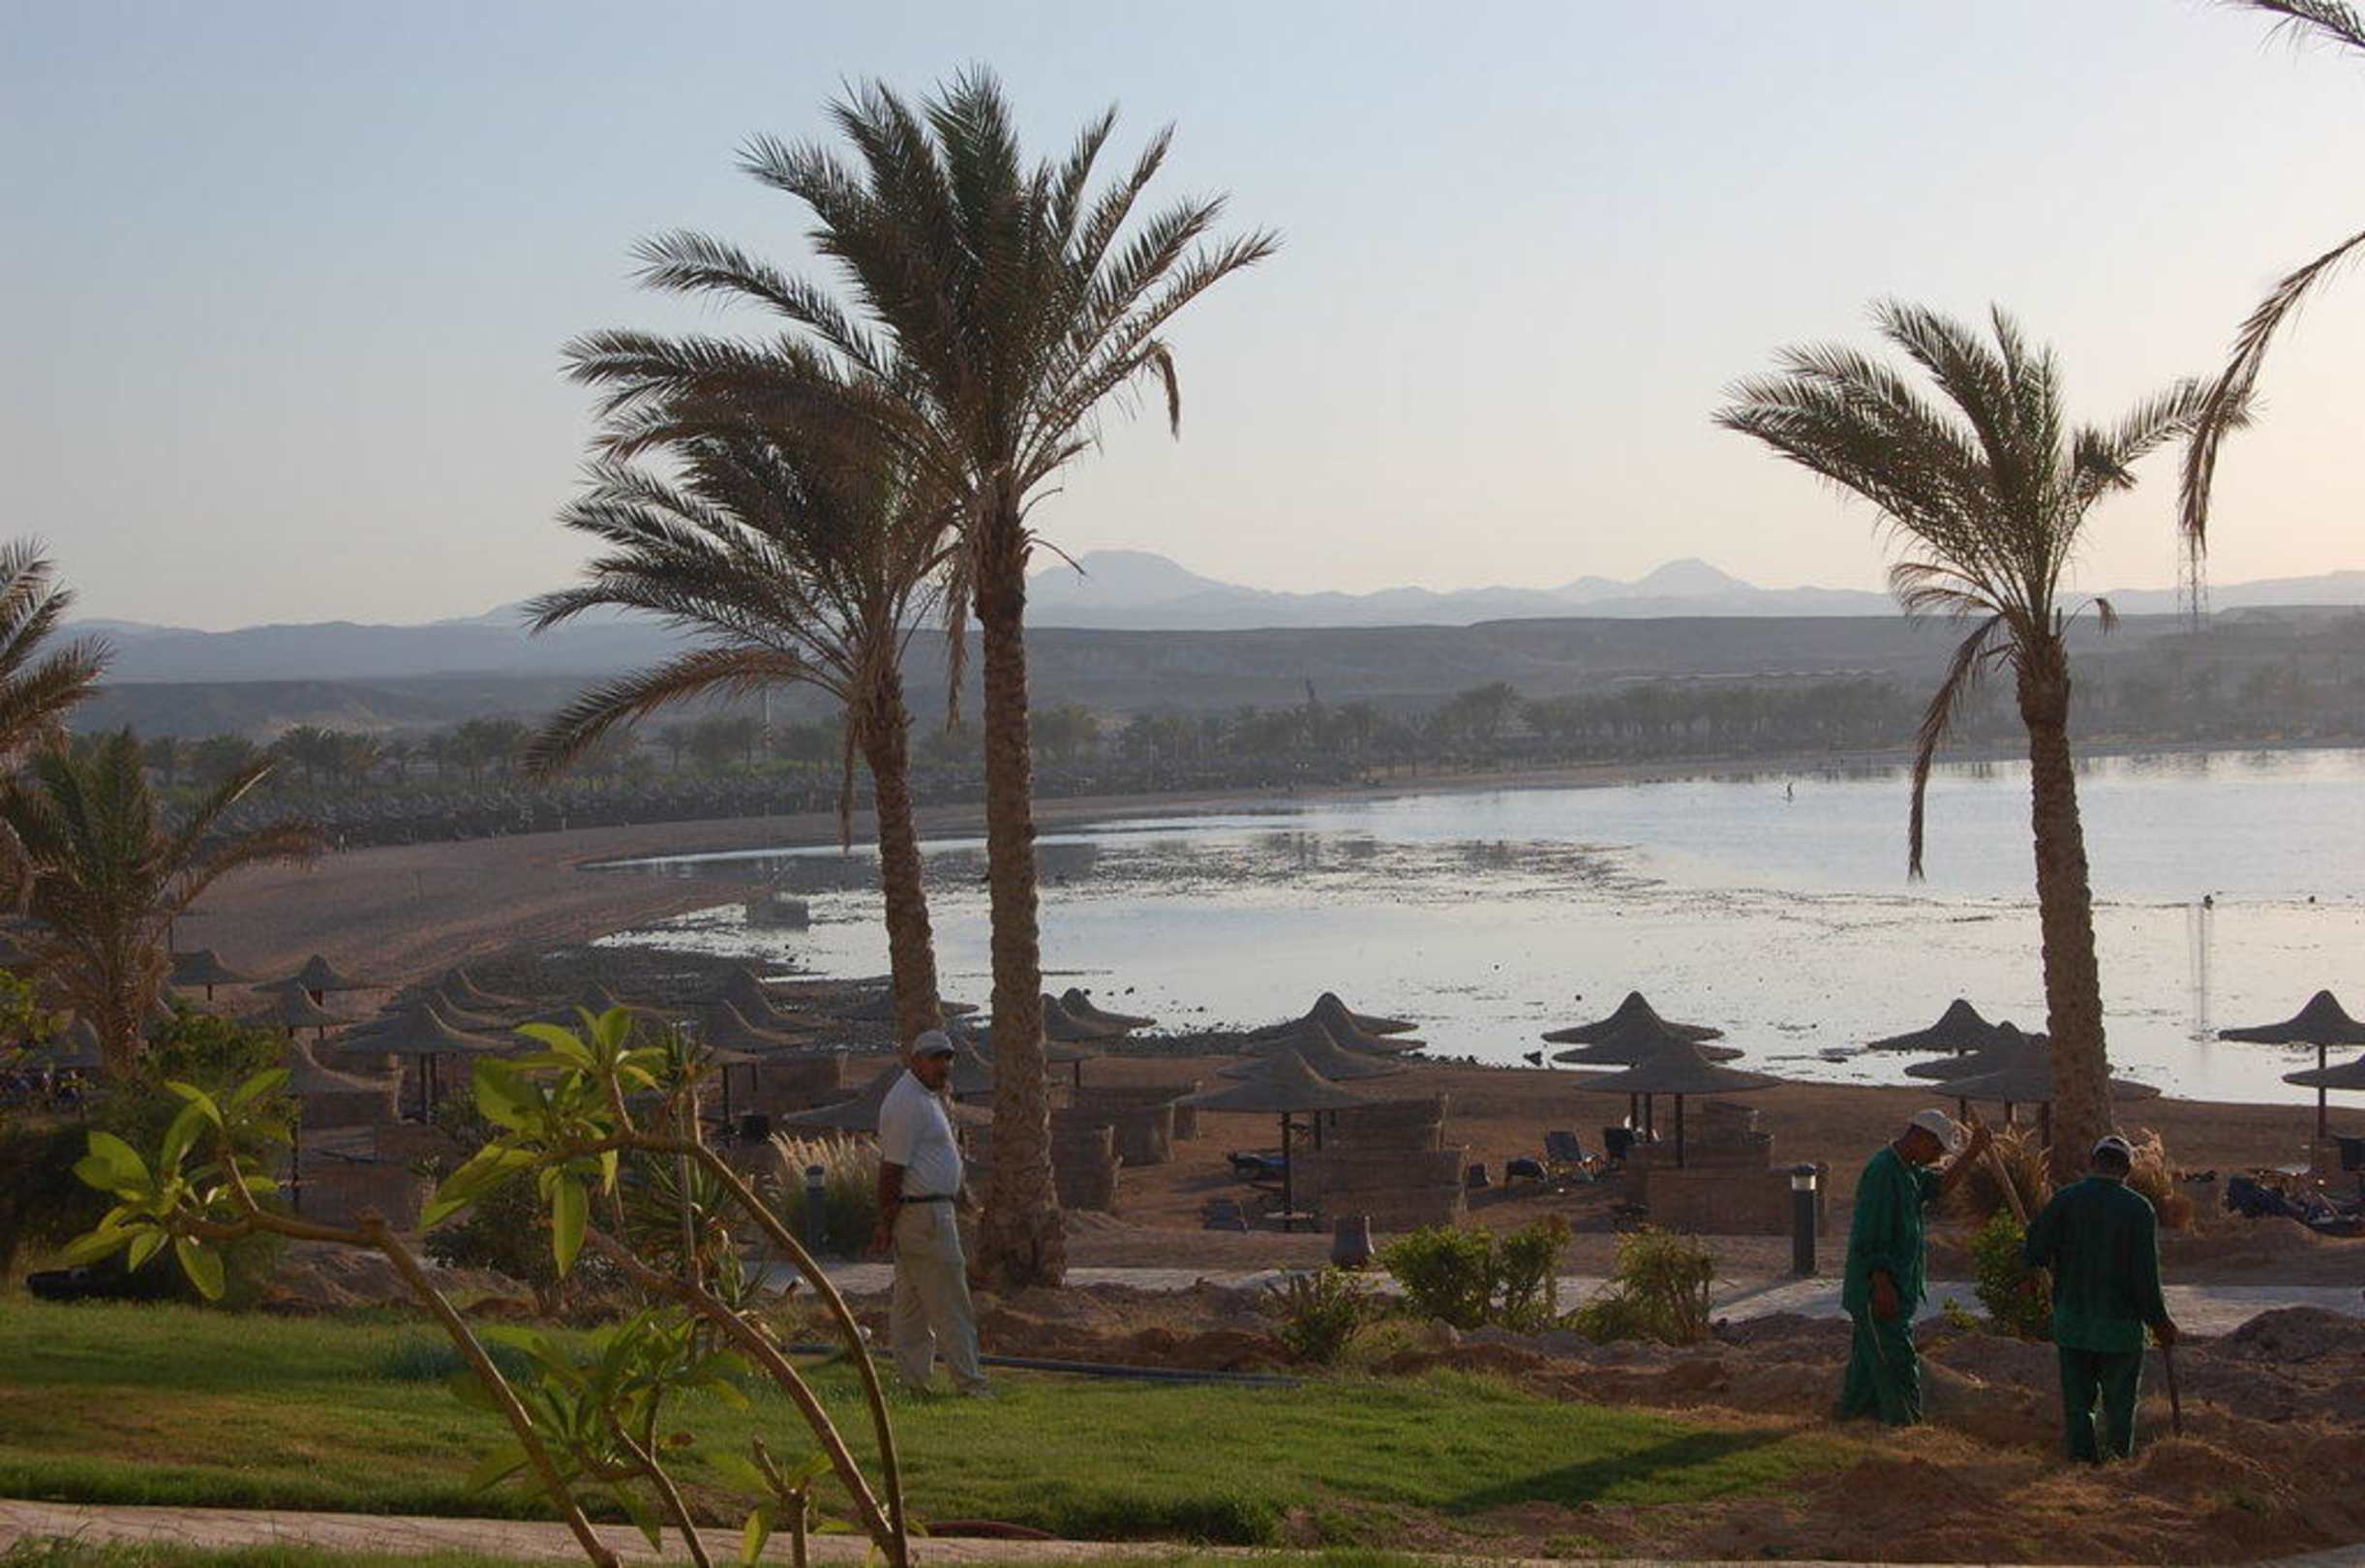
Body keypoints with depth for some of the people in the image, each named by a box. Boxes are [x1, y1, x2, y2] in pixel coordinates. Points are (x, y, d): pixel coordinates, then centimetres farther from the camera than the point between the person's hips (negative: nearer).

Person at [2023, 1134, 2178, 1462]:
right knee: (2120, 1405, 7)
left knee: (2077, 1404, 11)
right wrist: (2160, 1322, 2)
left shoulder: (2064, 1200, -3)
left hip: (2071, 1325, 2)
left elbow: (2035, 1253, -8)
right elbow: (2146, 1277, -10)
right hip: (2121, 1325, -2)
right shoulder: (2139, 1208, -8)